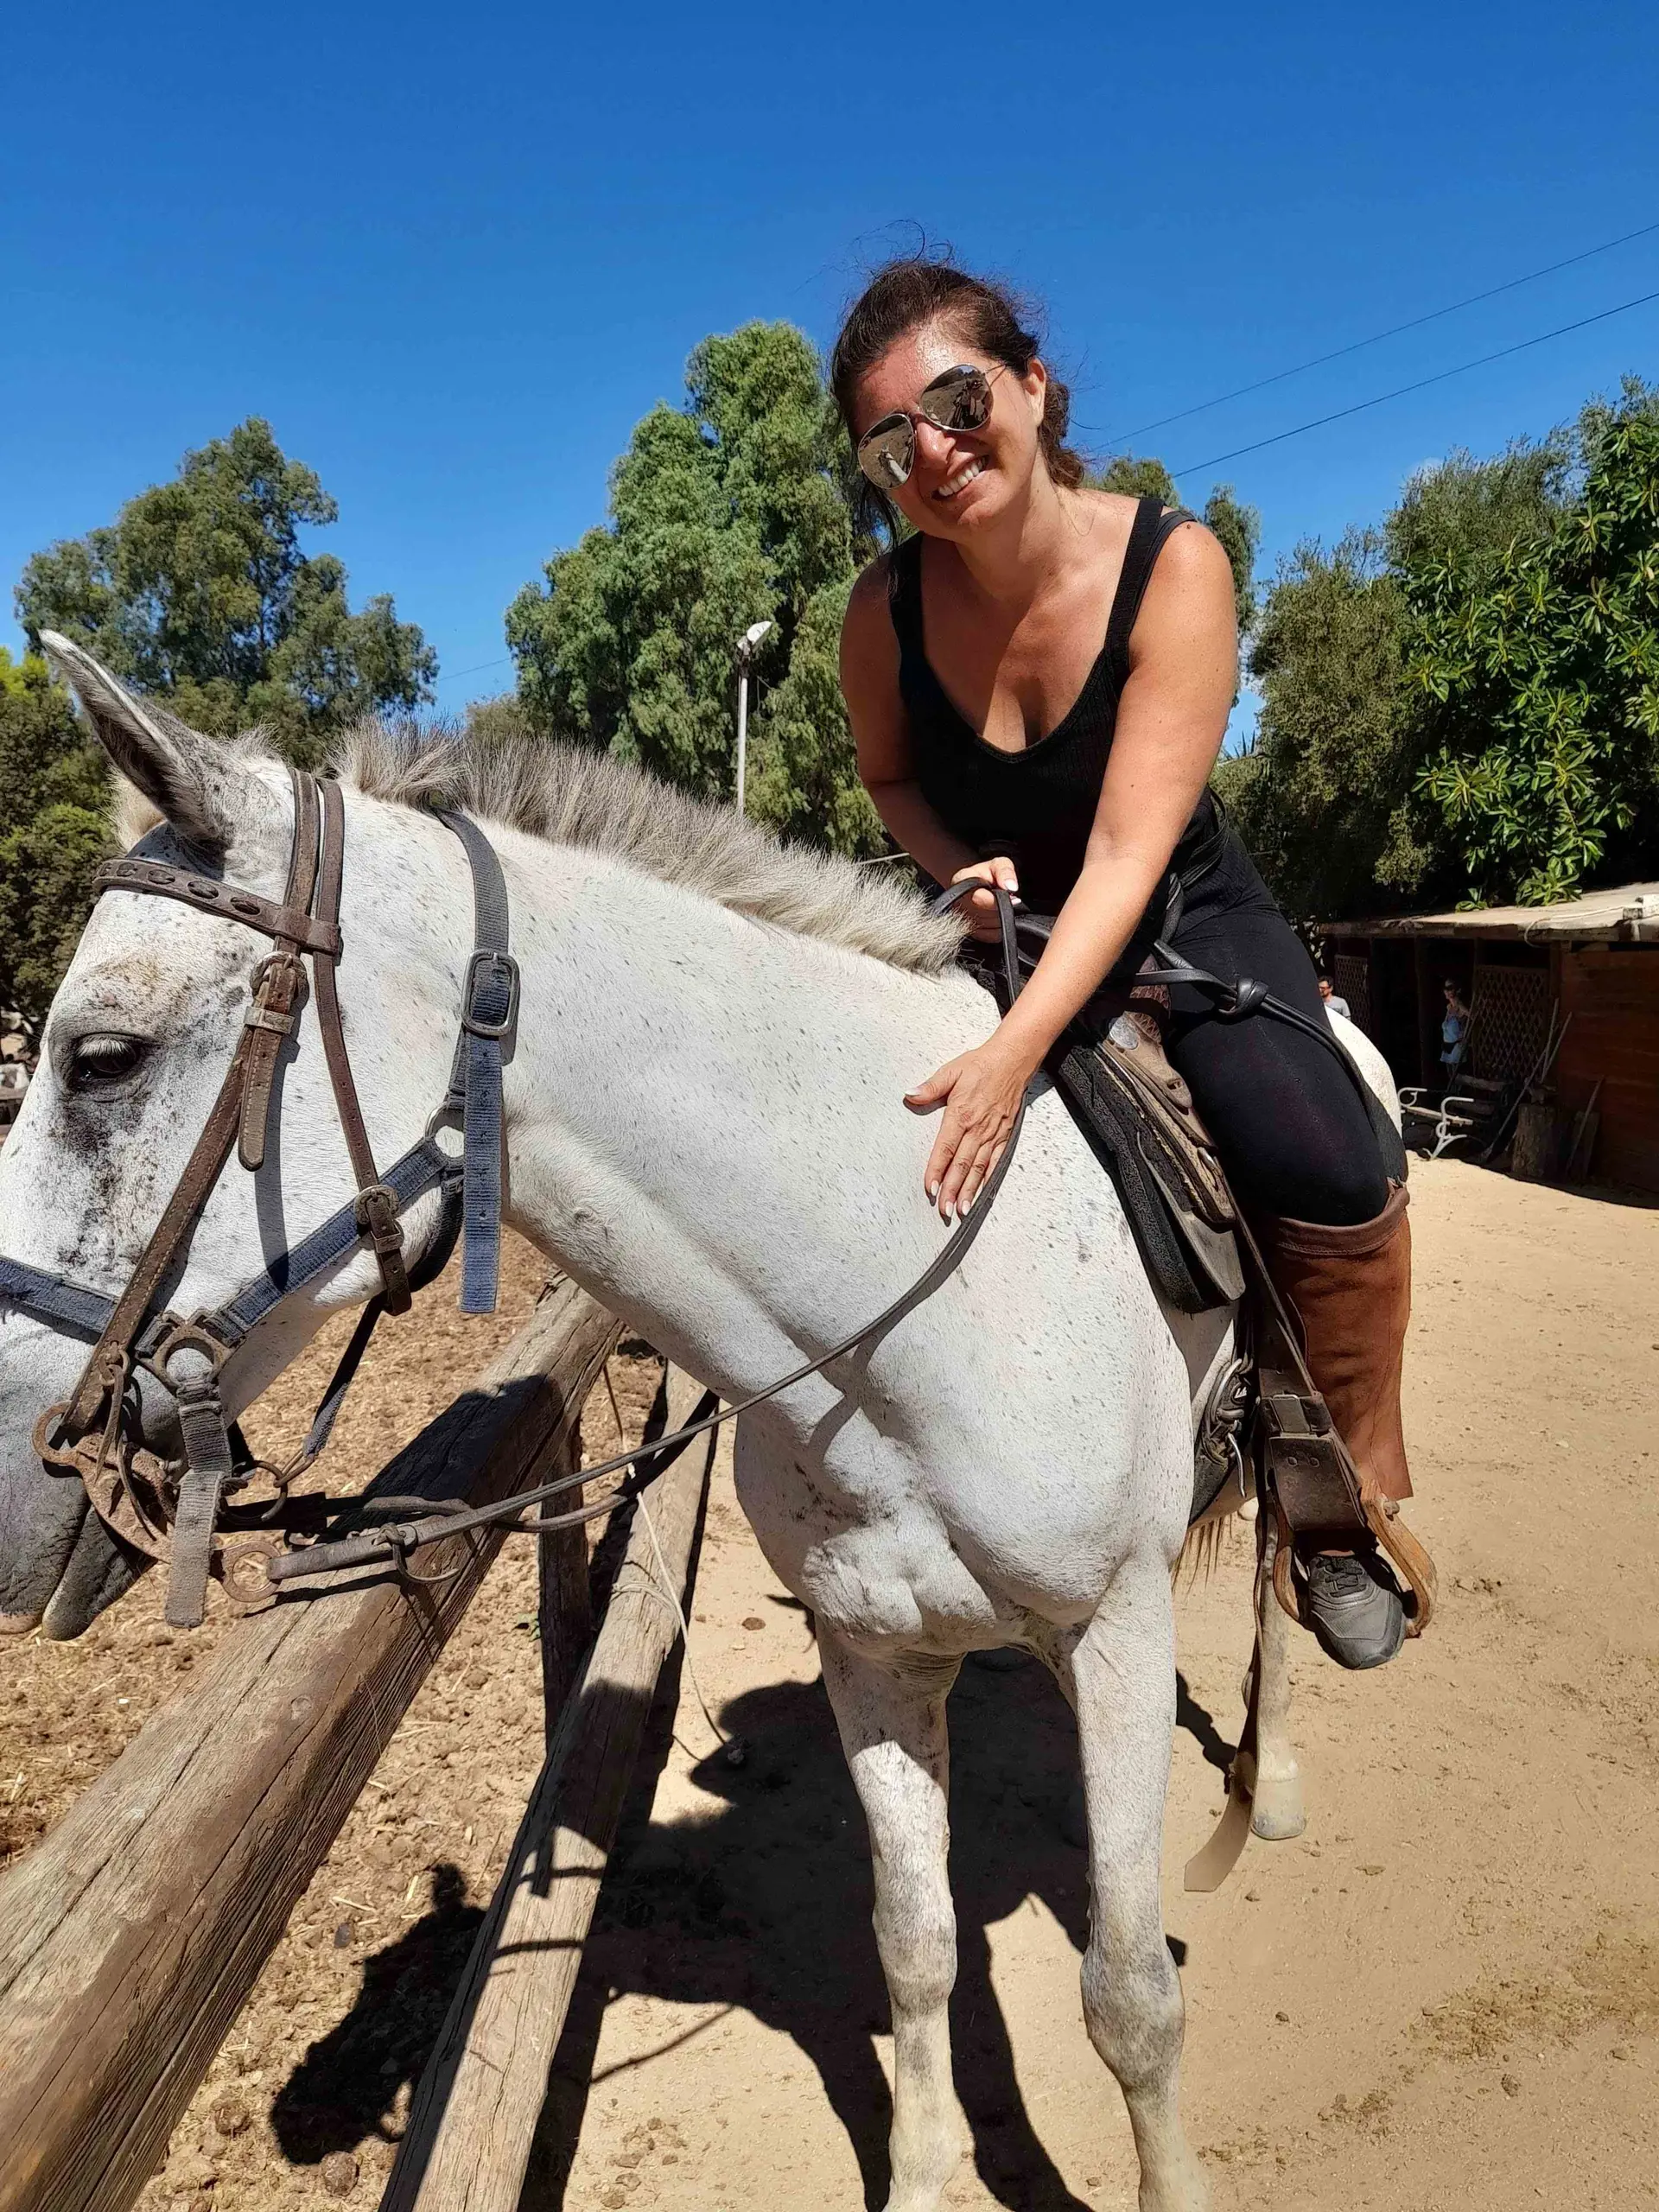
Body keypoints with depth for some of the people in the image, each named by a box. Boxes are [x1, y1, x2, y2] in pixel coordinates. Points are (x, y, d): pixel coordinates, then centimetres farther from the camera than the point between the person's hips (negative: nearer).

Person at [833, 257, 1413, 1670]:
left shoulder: (1172, 564, -22)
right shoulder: (887, 610, -14)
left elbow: (1128, 851, -30)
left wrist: (1018, 1050, -45)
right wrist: (962, 870, -16)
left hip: (1181, 917, -3)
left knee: (1326, 1172, -25)